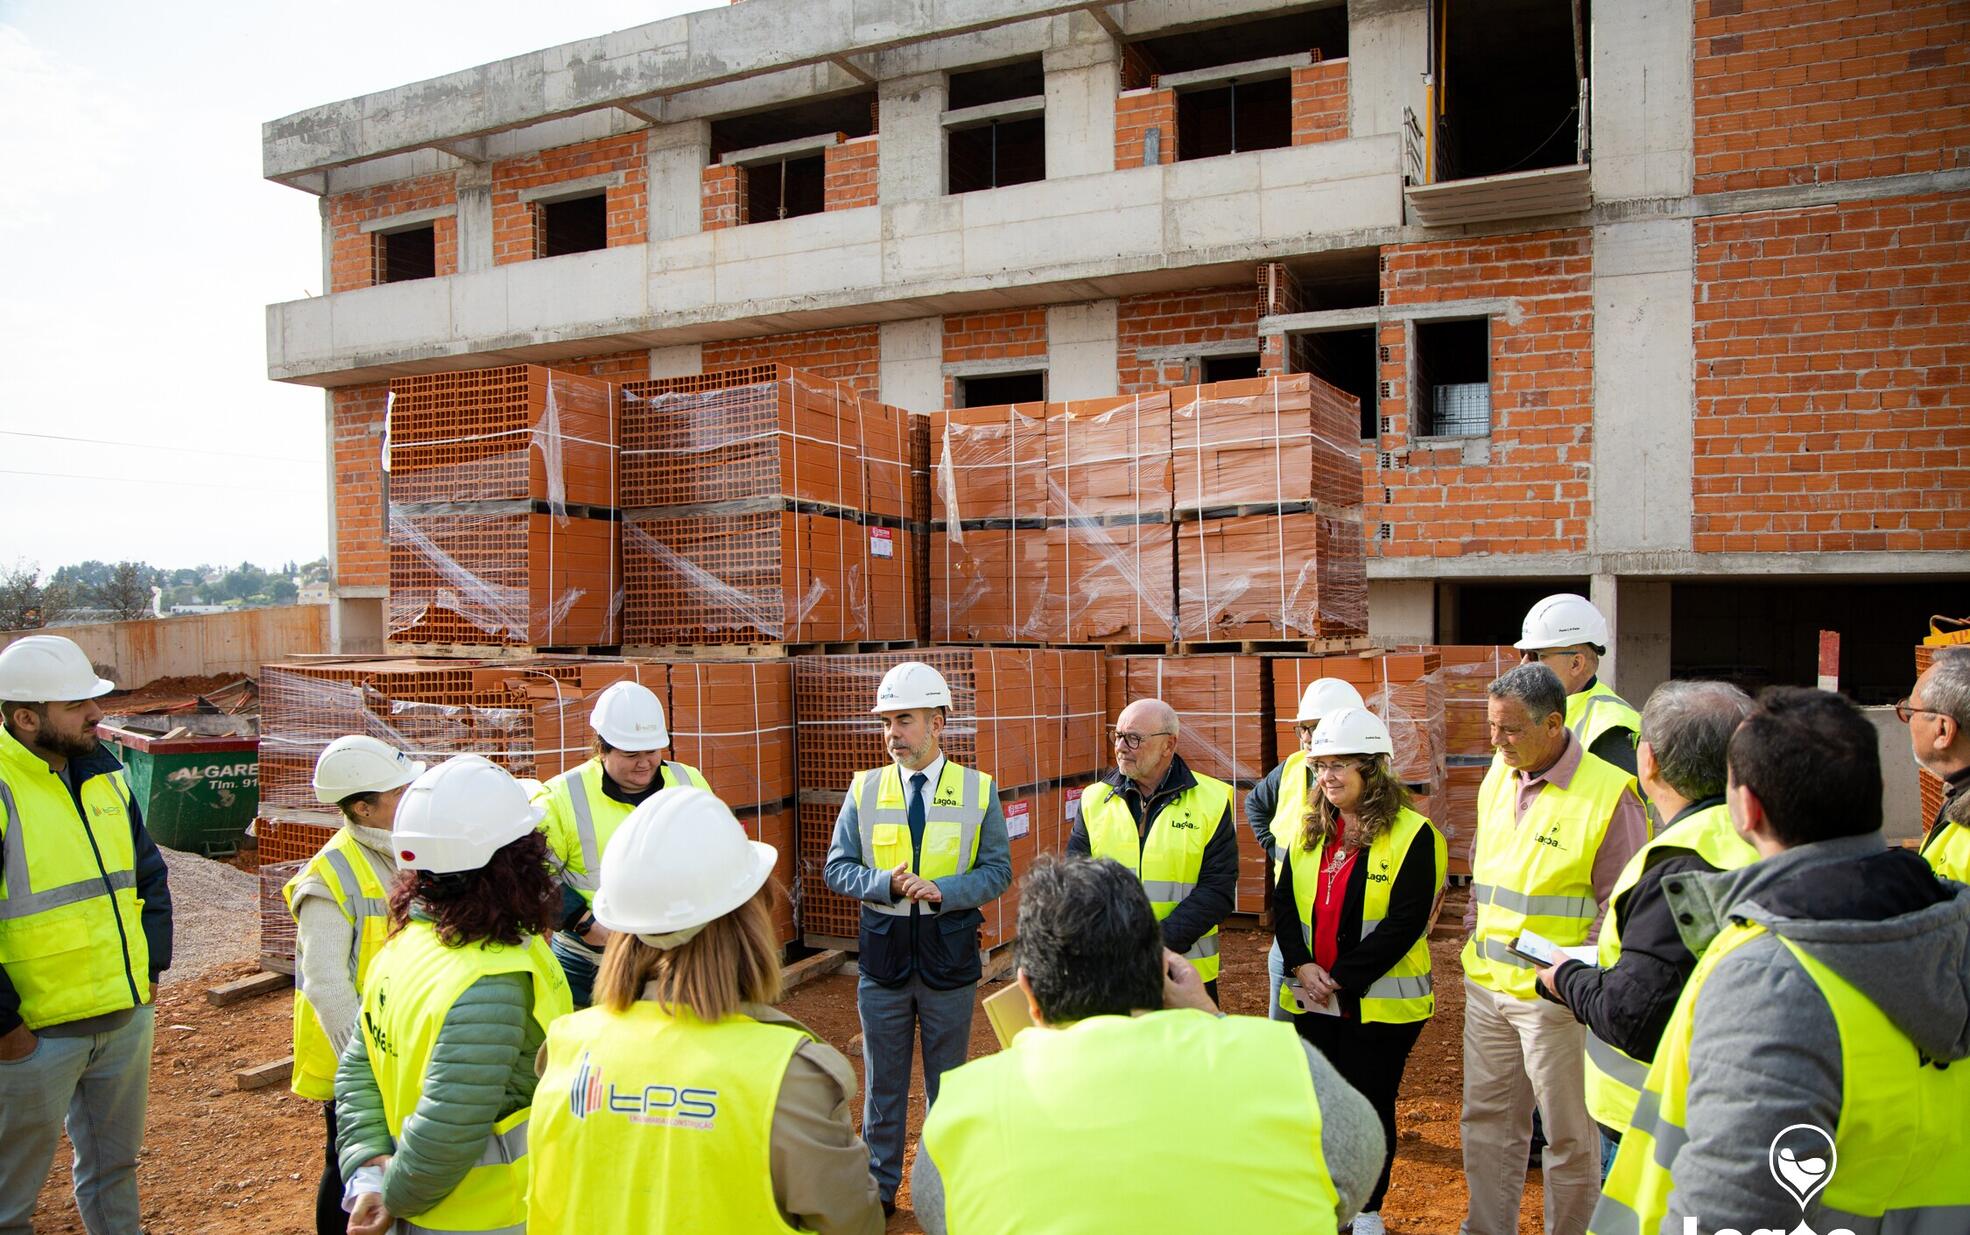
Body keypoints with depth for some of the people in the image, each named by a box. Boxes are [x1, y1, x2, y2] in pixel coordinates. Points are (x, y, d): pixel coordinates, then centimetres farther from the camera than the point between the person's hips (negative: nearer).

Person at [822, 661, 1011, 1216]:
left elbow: (998, 869, -4)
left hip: (950, 956, -1)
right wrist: (887, 883, -18)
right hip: (883, 954, 1)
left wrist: (942, 889, -20)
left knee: (948, 1080, 14)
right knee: (883, 1081, 13)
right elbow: (837, 867, 0)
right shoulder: (864, 789, 0)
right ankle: (879, 1185, 30)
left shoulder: (979, 790, -3)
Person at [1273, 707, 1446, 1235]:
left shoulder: (1413, 835, -13)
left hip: (1380, 1003, -5)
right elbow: (1284, 903, 4)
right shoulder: (1309, 830, 6)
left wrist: (1341, 978, -20)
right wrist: (1302, 966, -12)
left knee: (1371, 1105, 8)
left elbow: (1403, 923, -19)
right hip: (1312, 999, 5)